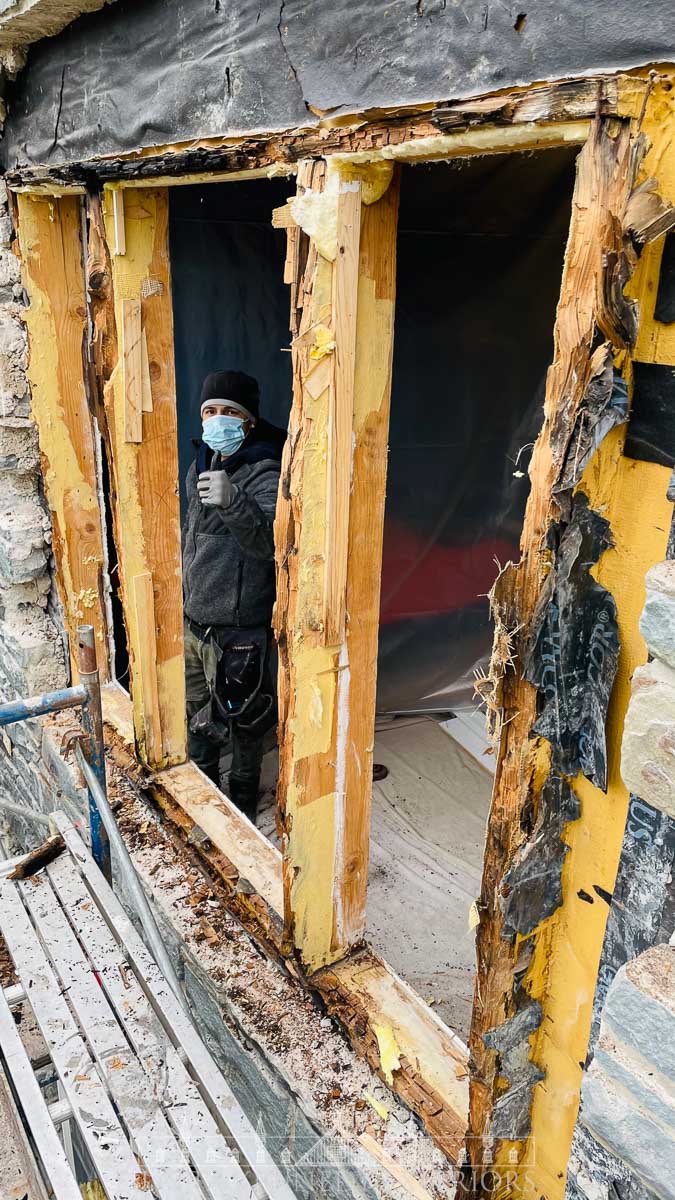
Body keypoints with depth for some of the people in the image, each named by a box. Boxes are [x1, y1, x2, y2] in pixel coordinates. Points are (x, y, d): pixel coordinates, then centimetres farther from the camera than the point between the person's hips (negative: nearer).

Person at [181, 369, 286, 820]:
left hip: (236, 628, -8)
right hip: (193, 620, 8)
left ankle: (242, 804, 29)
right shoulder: (201, 466, 8)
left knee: (240, 719, 8)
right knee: (197, 713, 22)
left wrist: (232, 501, -51)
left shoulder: (263, 474, -17)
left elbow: (269, 541, -34)